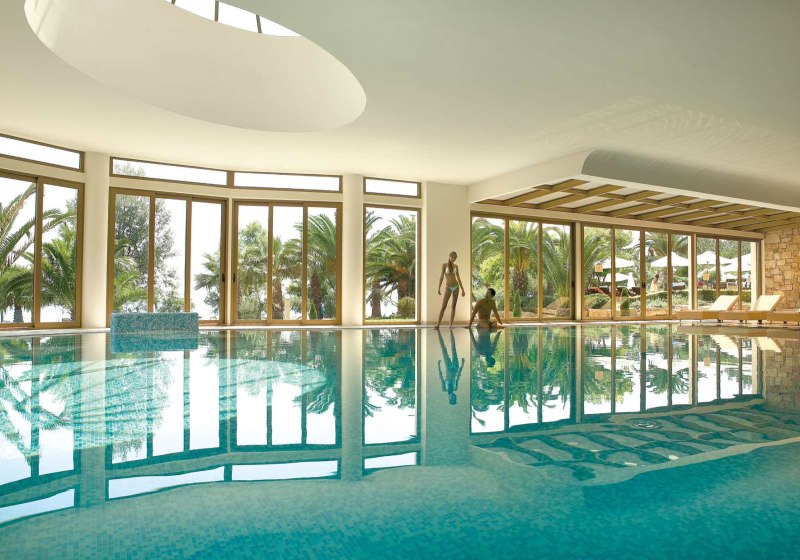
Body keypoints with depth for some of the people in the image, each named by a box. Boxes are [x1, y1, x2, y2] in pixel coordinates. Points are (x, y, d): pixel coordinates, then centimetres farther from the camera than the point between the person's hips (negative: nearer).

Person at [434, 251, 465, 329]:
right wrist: (439, 288, -13)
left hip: (456, 287, 4)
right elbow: (441, 276, -6)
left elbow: (458, 278, 10)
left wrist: (462, 289, 8)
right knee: (443, 306, -10)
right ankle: (438, 324, -9)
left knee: (454, 306, 2)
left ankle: (451, 324, 4)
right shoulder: (444, 265, -2)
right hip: (448, 287, -4)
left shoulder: (456, 266, 7)